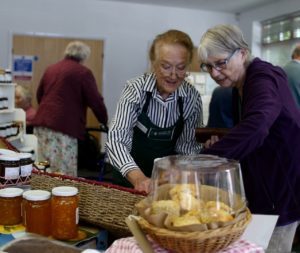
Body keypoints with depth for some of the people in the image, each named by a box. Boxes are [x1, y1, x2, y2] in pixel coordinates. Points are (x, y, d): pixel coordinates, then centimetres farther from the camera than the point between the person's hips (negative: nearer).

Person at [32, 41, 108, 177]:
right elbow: (96, 101, -1)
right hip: (64, 125, -7)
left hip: (42, 123, 7)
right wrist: (105, 121, 14)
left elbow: (39, 95, 30)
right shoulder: (83, 72, -1)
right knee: (65, 175, -4)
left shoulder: (51, 69, 19)